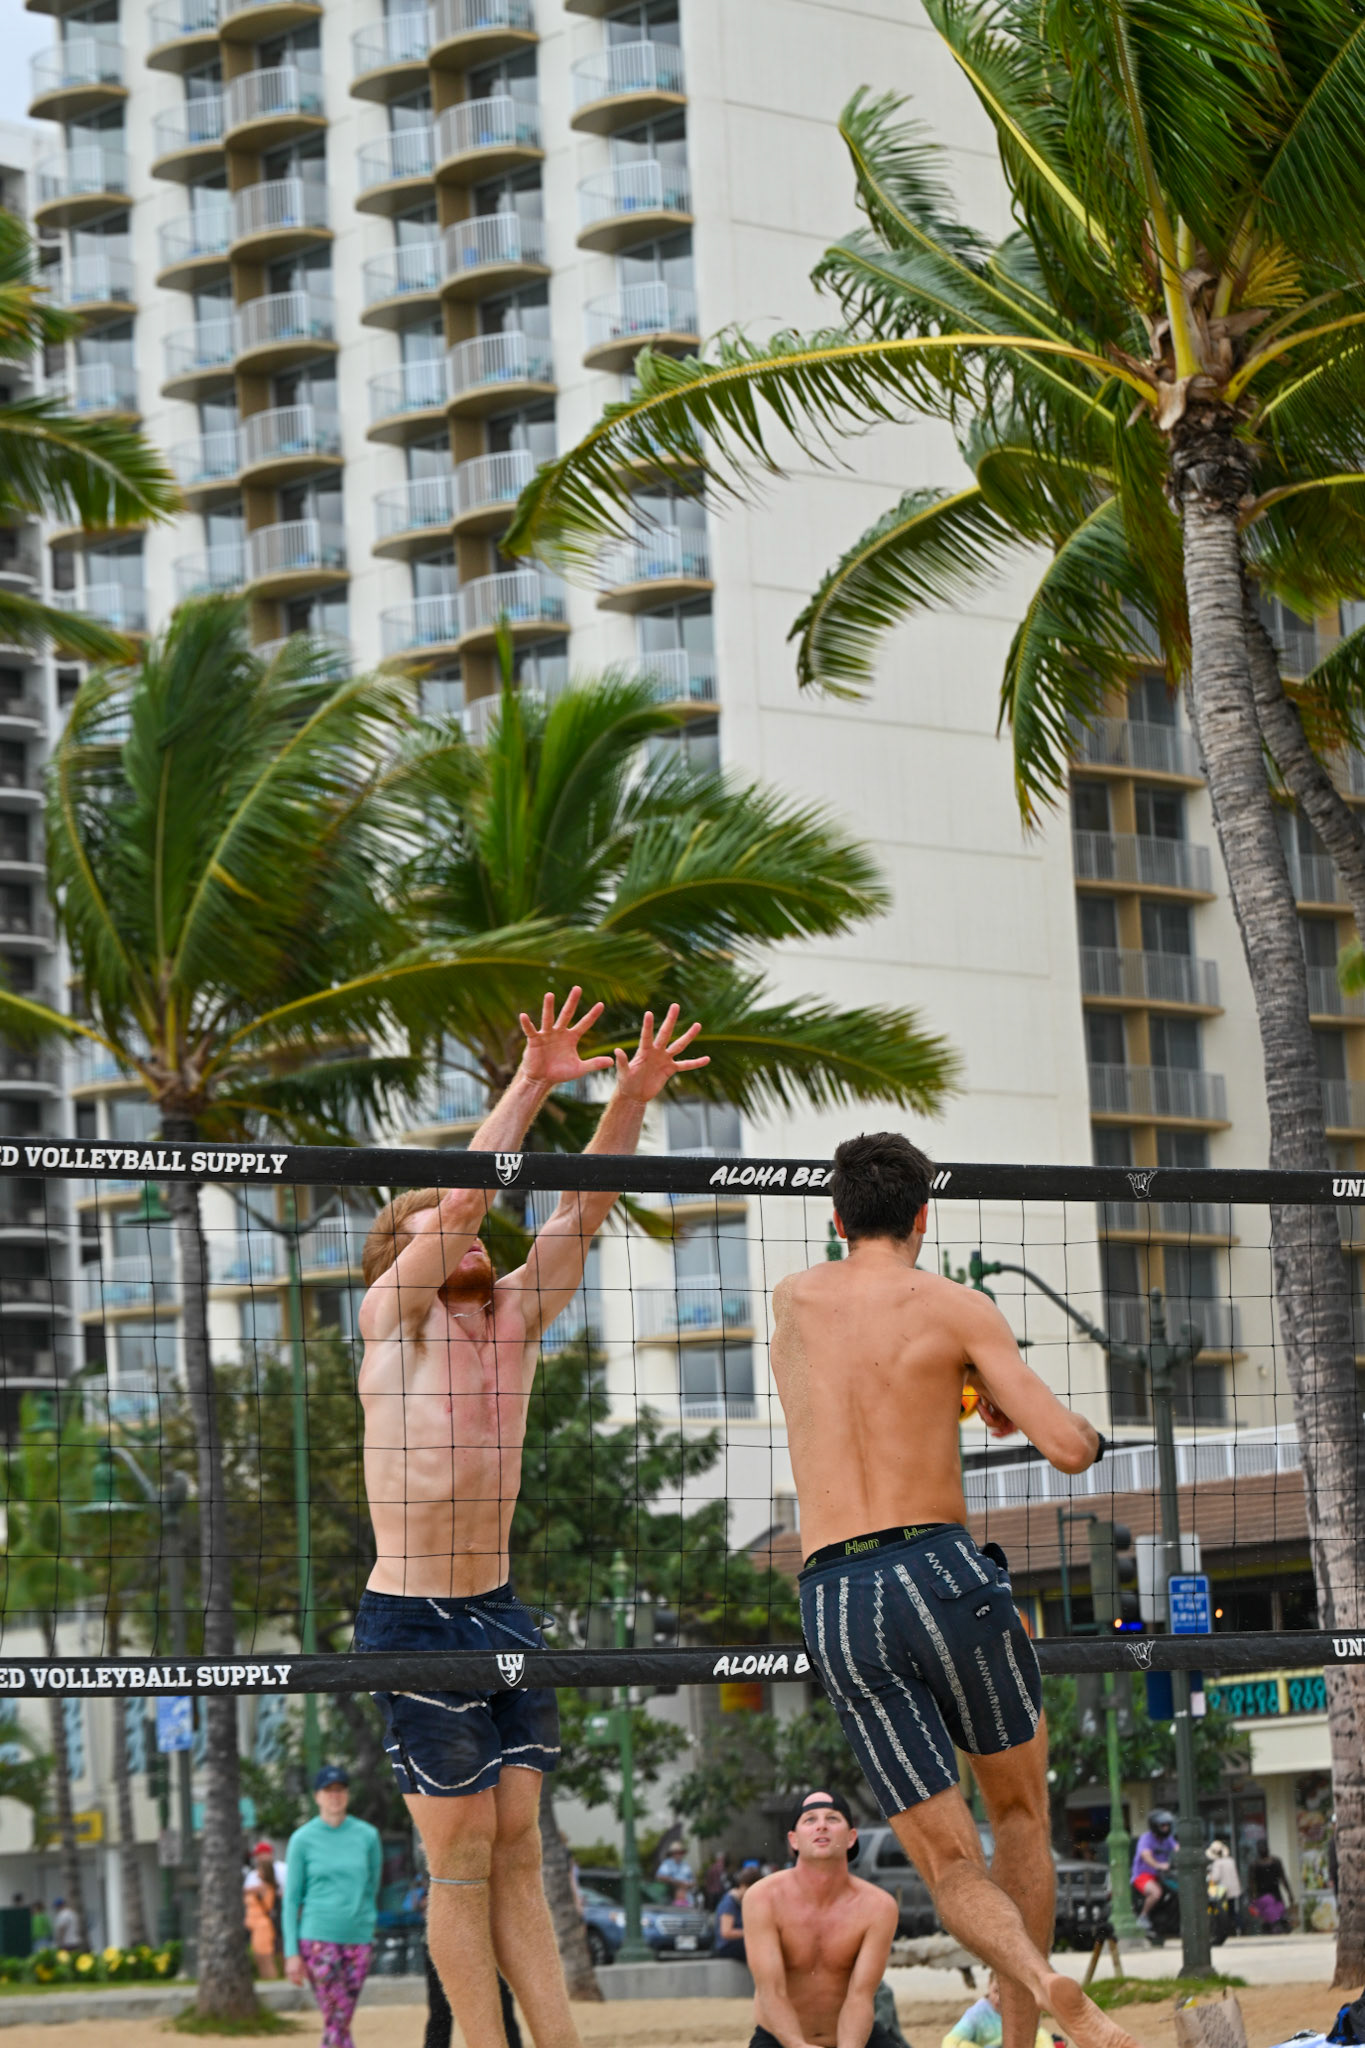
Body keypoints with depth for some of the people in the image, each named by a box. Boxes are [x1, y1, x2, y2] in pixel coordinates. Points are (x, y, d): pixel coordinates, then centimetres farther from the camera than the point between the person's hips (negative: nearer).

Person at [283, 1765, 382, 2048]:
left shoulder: (367, 1835, 6)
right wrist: (291, 1952, -3)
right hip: (317, 1938, -3)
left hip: (358, 1939, 3)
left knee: (340, 2023, 4)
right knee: (334, 2022, -10)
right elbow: (291, 1898, 2)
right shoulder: (303, 1839, 1)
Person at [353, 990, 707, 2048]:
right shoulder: (394, 1319, -5)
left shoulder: (515, 1316, 11)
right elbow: (465, 1195, -17)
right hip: (413, 1618, -6)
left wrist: (632, 1100, -7)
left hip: (500, 1609, 6)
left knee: (519, 1852, 5)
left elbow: (584, 1209, 4)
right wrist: (532, 1085, -19)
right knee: (462, 1860, -4)